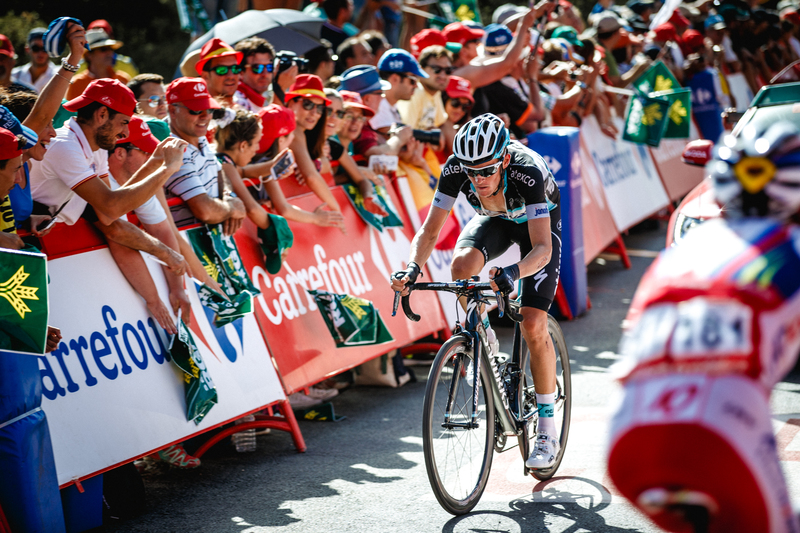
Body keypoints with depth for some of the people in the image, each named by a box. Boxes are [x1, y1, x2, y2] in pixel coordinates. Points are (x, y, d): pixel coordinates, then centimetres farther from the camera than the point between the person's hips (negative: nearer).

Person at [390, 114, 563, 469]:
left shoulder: (528, 172, -40)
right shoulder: (455, 168, -30)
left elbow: (542, 248, -43)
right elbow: (429, 232, -26)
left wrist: (513, 272, -63)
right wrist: (413, 268, -45)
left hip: (539, 222, -3)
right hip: (494, 219, 3)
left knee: (533, 324, -16)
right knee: (461, 265, -31)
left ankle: (547, 432, -4)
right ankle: (482, 338, 0)